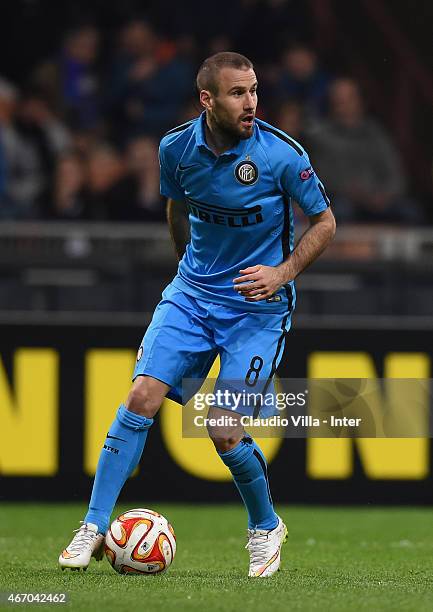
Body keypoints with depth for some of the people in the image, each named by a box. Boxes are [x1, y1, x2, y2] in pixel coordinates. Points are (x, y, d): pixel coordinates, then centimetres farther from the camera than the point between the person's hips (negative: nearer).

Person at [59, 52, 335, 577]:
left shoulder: (282, 154, -16)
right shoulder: (177, 147, -5)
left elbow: (324, 222, -4)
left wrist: (283, 272, -16)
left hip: (257, 307, -3)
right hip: (190, 294, 3)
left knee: (225, 432, -10)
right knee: (142, 396, -13)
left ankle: (266, 526, 18)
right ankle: (94, 526, -6)